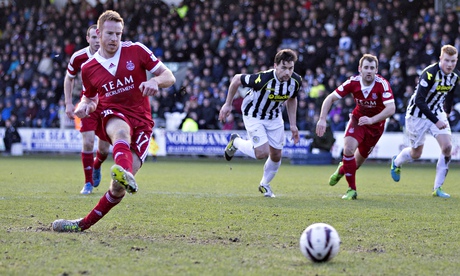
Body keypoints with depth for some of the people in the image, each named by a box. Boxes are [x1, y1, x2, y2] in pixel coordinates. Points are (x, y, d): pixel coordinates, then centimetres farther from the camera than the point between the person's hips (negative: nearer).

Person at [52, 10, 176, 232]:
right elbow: (90, 97, 26)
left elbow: (169, 77, 2)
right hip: (113, 115, 0)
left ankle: (84, 223, 0)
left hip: (141, 121, 0)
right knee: (121, 131, -42)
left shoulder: (136, 51, 1)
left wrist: (155, 81, -21)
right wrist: (84, 106, 1)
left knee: (120, 186, -14)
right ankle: (122, 170, -75)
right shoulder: (88, 68, 9)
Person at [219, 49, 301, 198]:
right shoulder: (263, 79, -36)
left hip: (275, 117, 5)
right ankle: (236, 142, 14)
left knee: (276, 155, 7)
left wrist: (293, 125, 4)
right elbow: (236, 79, -20)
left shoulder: (296, 81, -19)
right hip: (254, 116, -5)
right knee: (262, 153, -17)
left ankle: (265, 184, 36)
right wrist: (228, 104, -10)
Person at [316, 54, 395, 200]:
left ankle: (342, 169, 47)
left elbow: (391, 108, -37)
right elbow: (330, 98, -13)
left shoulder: (382, 84, -28)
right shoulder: (353, 82, -20)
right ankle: (352, 189, -7)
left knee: (359, 160, 10)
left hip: (376, 123, -1)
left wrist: (372, 120, -49)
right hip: (357, 118, 1)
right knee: (348, 149, -23)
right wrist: (322, 119, -25)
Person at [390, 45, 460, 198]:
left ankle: (437, 188, -4)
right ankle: (396, 162, 43)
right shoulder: (430, 73, -29)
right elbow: (419, 101, -33)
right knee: (416, 154, 7)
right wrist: (435, 121, -36)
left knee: (447, 147, -14)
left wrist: (447, 112, 19)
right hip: (418, 115, -5)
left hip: (437, 113, 5)